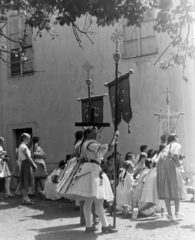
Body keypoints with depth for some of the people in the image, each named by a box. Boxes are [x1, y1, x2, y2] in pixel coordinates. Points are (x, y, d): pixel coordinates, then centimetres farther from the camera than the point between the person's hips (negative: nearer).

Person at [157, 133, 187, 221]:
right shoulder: (177, 145, 15)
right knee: (176, 188, 9)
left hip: (160, 164, 5)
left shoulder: (166, 147, 33)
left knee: (166, 189, 5)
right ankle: (177, 212, 11)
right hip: (170, 163, -5)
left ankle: (170, 214, 3)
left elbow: (159, 157, 18)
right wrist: (178, 163, 3)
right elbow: (175, 154, -9)